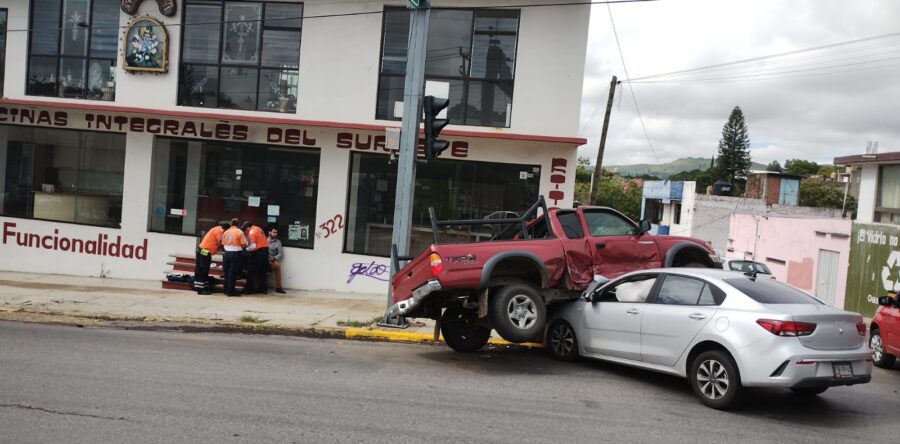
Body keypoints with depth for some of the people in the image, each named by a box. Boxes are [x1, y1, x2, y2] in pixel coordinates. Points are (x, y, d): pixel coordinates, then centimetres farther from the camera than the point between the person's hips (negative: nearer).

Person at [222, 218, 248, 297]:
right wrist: (245, 247, 12)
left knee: (227, 272, 13)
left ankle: (226, 290, 18)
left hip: (226, 253, 5)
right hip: (236, 254, -5)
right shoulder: (240, 232, -7)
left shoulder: (225, 232, 6)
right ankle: (231, 291, 1)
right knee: (233, 273, -1)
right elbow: (243, 245, -10)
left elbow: (223, 244, 7)